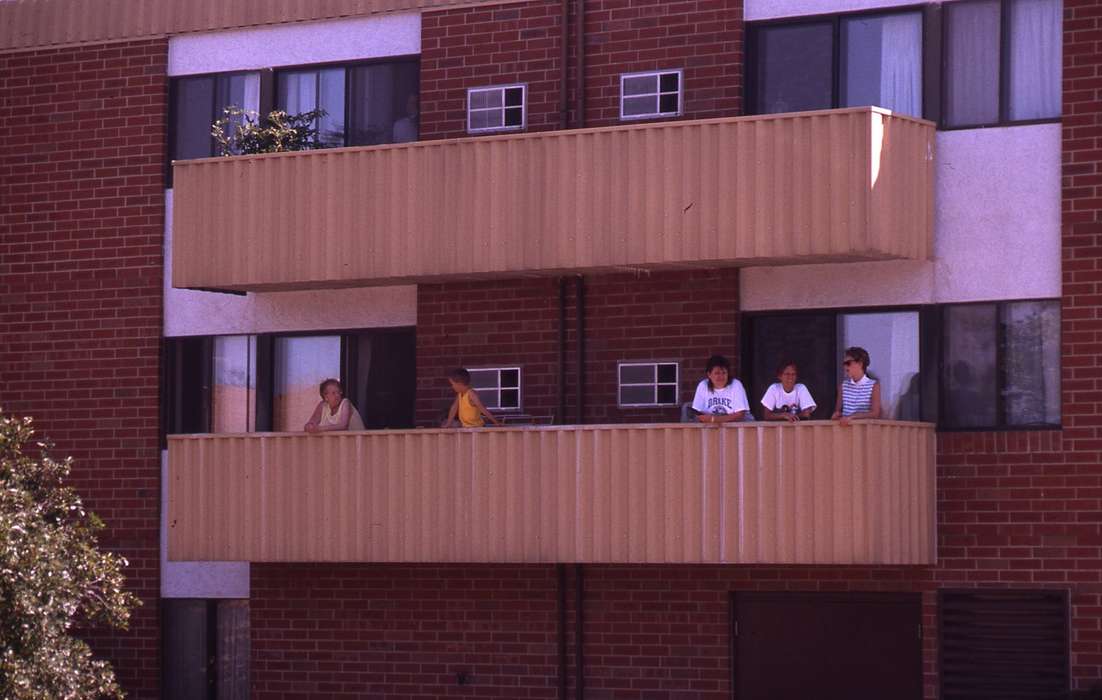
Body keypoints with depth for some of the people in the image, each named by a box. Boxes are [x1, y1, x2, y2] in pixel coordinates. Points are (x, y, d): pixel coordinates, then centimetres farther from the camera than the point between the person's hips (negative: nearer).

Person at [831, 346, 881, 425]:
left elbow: (875, 413, -10)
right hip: (846, 425, 3)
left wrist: (852, 416, -19)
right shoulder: (843, 385, 11)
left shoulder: (874, 385, -2)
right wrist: (837, 414, -8)